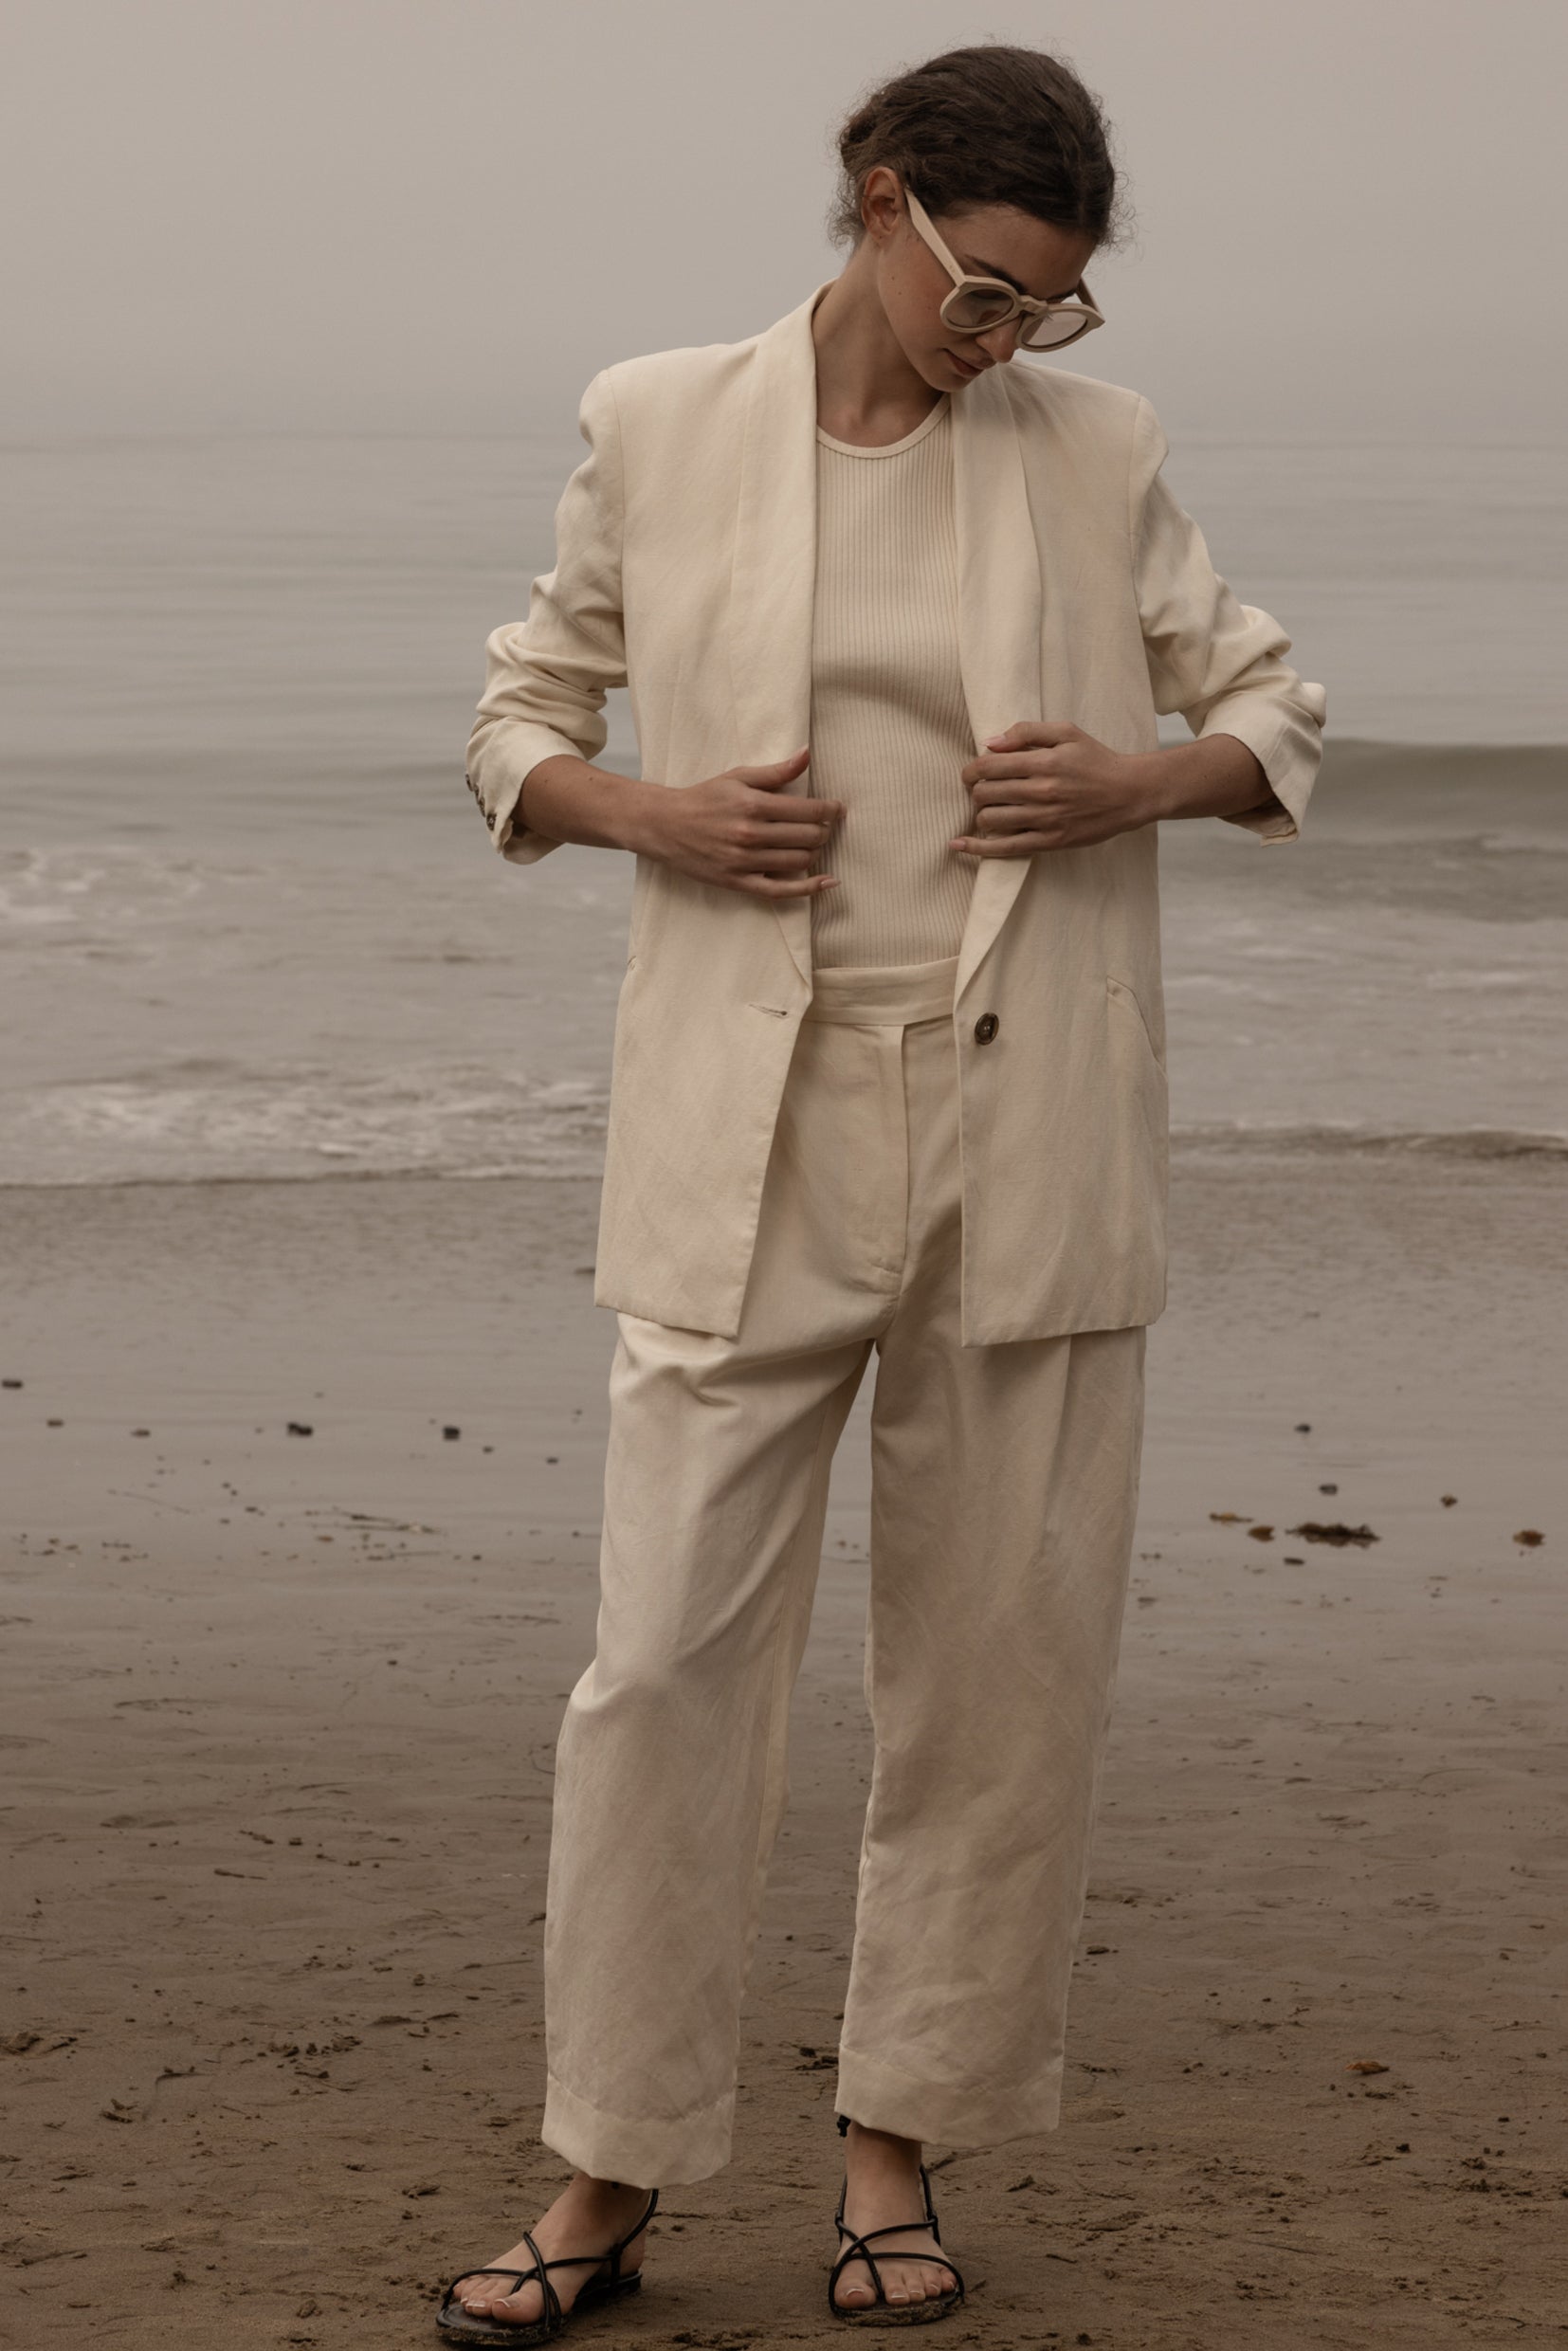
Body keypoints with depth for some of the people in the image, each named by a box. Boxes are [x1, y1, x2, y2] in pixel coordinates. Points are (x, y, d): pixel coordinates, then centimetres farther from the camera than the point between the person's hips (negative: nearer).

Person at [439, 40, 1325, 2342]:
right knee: (667, 1652, -4)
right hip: (748, 1136, -1)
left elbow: (1275, 707, 14)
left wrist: (1144, 780, -7)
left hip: (1028, 1137, 1)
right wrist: (652, 812, -9)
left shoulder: (1100, 447, 5)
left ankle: (898, 2149, 20)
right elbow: (519, 721, 12)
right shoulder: (655, 428, 3)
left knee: (1000, 1666, 5)